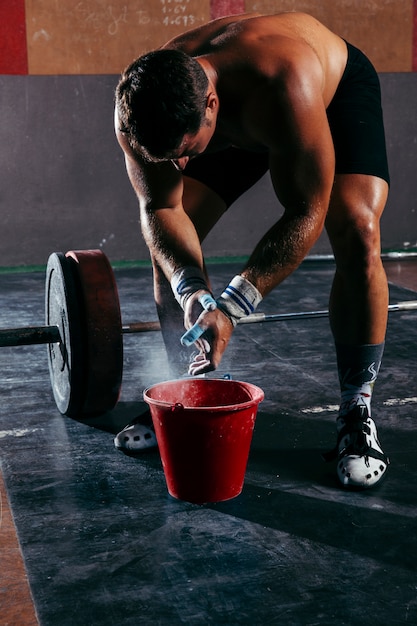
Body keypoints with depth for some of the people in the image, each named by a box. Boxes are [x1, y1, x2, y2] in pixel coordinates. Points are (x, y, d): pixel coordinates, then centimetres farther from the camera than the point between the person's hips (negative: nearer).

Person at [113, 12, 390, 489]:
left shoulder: (286, 88, -46)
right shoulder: (139, 111, -31)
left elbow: (305, 214, -38)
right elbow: (160, 208, -20)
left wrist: (233, 305, -43)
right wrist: (190, 290, -37)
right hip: (236, 125, 5)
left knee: (356, 233, -27)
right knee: (169, 245, -6)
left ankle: (355, 414, -14)